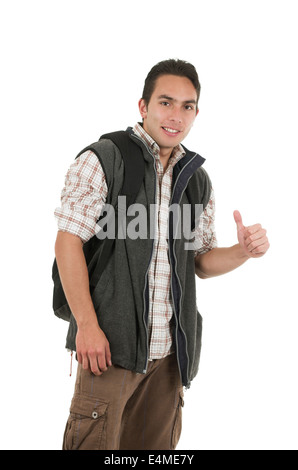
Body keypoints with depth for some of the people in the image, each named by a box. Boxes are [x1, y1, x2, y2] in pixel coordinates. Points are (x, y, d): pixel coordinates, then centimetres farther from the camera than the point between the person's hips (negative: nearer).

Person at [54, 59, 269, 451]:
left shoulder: (197, 180, 12)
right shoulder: (101, 161, -5)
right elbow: (68, 242, -9)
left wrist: (243, 251, -5)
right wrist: (87, 324, -15)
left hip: (170, 350, 5)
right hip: (109, 343, -5)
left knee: (155, 445, 15)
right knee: (95, 443, -1)